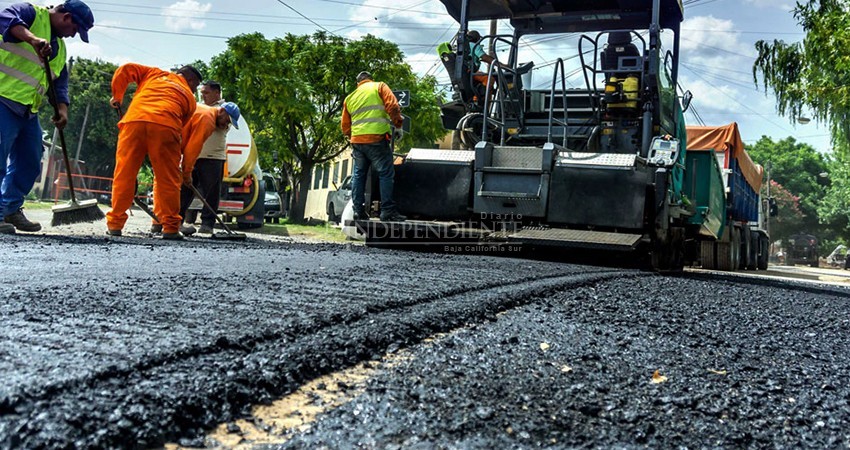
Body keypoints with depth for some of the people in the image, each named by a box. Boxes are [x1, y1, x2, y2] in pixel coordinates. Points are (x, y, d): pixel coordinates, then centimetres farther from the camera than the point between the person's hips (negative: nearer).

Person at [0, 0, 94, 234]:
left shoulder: (60, 47, 22)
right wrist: (33, 39, -39)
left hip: (28, 111, 9)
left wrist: (62, 109, 2)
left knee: (30, 163, 9)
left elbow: (60, 81, 18)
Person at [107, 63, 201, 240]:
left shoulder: (155, 73, 31)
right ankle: (170, 227, 6)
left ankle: (114, 224, 11)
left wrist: (117, 96, 34)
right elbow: (182, 126, 19)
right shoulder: (189, 97, 25)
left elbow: (125, 70, 23)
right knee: (168, 179, 5)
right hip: (165, 126, -2)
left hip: (134, 120, 2)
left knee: (124, 175, 7)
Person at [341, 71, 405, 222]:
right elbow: (392, 106, -8)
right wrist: (398, 125, 1)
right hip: (376, 138, -5)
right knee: (386, 174, -4)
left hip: (357, 140, 5)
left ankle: (358, 210, 9)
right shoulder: (379, 87, 8)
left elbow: (345, 126, 20)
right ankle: (388, 211, -11)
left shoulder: (349, 98, 21)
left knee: (358, 175, 12)